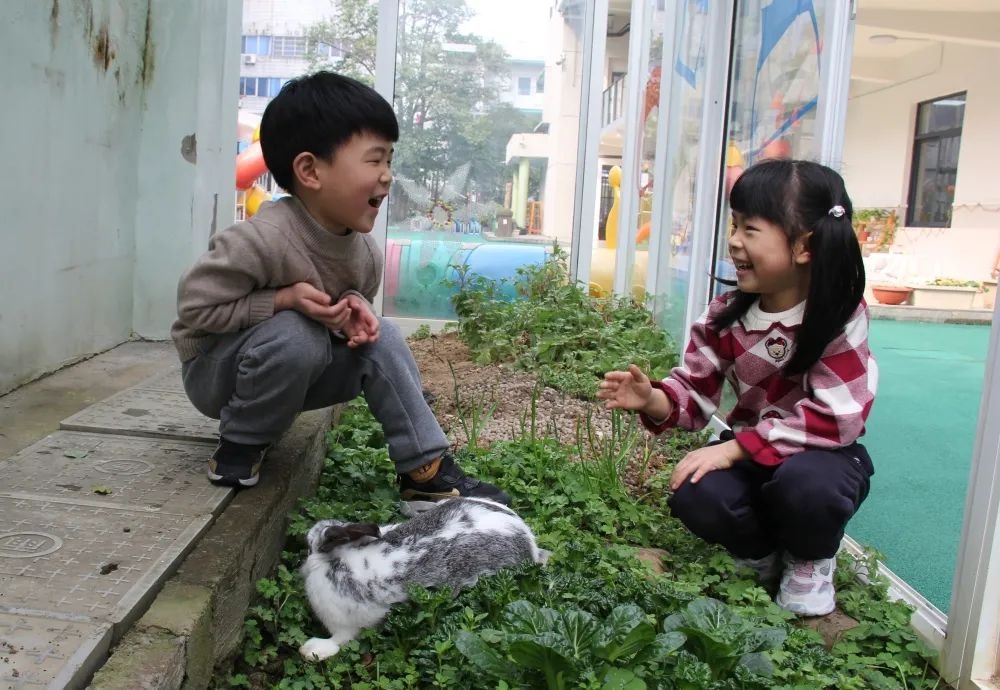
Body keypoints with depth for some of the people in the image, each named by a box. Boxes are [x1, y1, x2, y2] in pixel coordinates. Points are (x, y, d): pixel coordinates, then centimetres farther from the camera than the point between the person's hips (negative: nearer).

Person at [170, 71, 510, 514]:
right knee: (296, 335, -35)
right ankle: (239, 446, -10)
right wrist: (287, 299, -33)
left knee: (382, 339, -14)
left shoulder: (365, 252, -10)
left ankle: (428, 472, -11)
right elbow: (194, 306, -25)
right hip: (214, 367, -6)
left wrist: (356, 309, -17)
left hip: (293, 372, 6)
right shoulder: (262, 240, -31)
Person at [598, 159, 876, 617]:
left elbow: (836, 418, -27)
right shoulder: (725, 316, -9)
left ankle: (810, 563, 1)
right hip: (750, 451, 3)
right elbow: (695, 391, -4)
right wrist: (653, 399, -30)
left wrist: (734, 448, -31)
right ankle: (760, 555, 10)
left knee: (805, 482, -37)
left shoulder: (841, 316, -21)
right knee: (695, 496, -26)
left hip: (824, 454, -3)